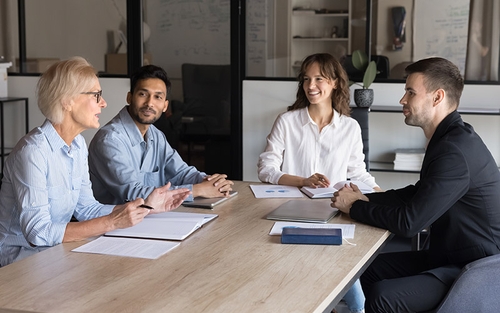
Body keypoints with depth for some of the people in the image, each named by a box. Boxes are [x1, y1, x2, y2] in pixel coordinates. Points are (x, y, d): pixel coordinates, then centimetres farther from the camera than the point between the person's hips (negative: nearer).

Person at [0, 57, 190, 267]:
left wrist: (146, 207, -2)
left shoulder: (78, 144, 5)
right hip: (20, 256, -7)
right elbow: (38, 233, -27)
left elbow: (86, 209, 6)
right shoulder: (32, 152, -22)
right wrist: (111, 222, -28)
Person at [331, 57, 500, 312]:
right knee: (369, 268, 10)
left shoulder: (456, 152, -25)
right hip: (451, 254, 10)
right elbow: (417, 193, 19)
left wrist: (354, 207, -10)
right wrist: (365, 199, 4)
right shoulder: (449, 138, 8)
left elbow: (408, 222, -26)